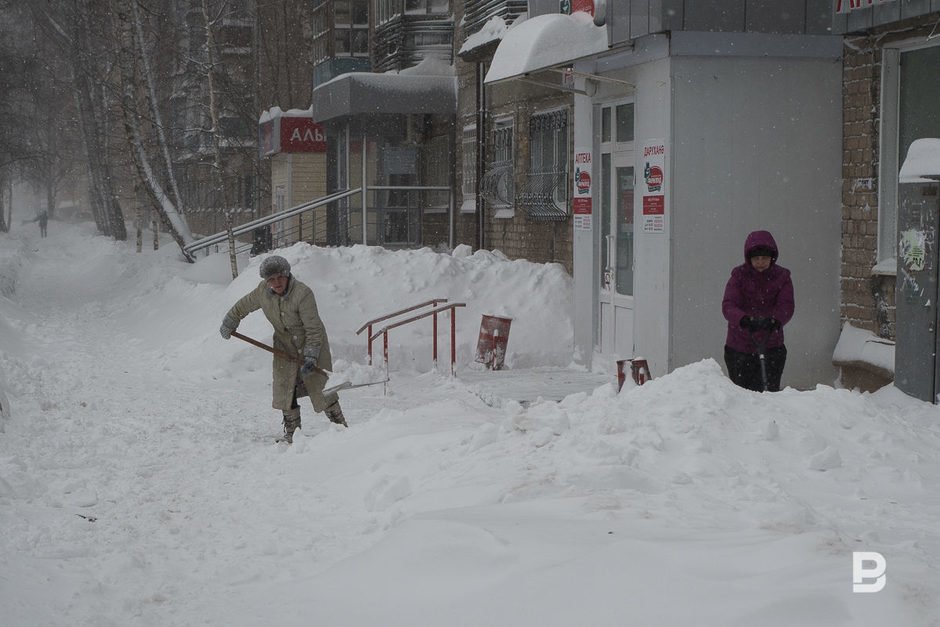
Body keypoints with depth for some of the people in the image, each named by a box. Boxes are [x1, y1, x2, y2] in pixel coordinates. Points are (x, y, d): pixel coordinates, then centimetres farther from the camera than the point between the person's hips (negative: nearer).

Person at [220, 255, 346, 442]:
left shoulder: (303, 294, -29)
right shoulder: (262, 292, -11)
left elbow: (314, 329, -27)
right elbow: (243, 306, 11)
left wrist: (310, 358, -30)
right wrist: (228, 324, 19)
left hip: (312, 344, -5)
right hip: (285, 347, 5)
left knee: (320, 386, -7)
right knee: (285, 387, 2)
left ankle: (340, 425, 6)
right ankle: (291, 432, 11)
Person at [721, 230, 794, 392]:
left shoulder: (782, 277, 2)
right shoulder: (739, 276, -1)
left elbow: (786, 306, -11)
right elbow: (728, 305, -14)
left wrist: (775, 321, -34)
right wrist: (744, 319, -35)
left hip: (772, 347, 0)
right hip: (739, 348, 0)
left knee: (771, 390, -3)